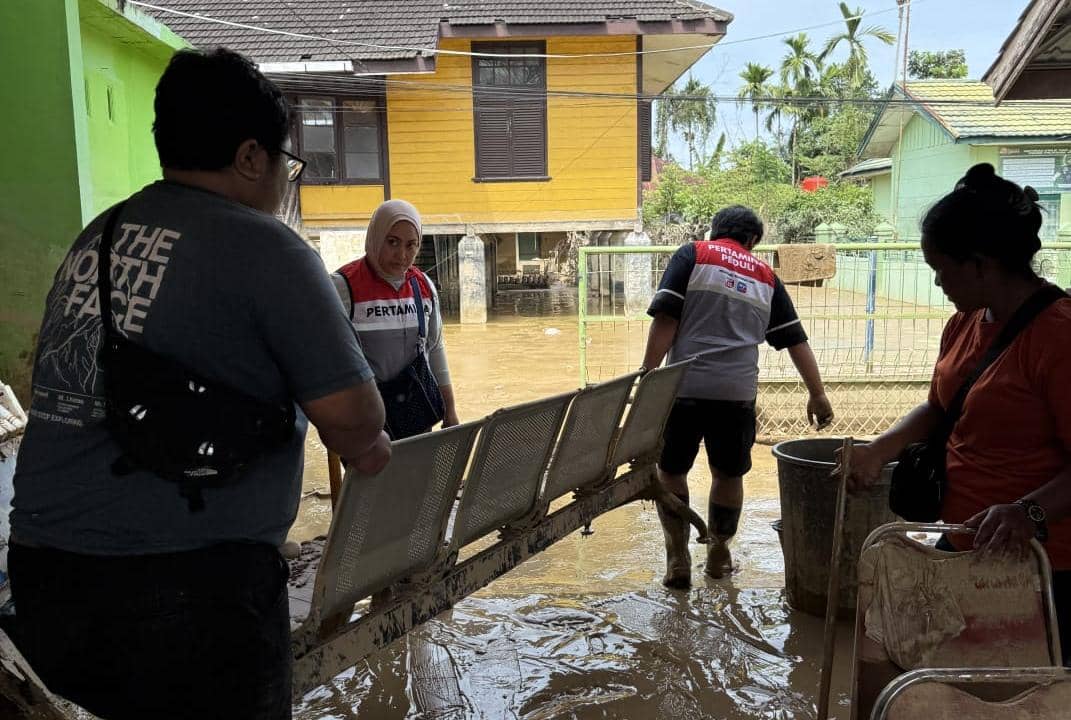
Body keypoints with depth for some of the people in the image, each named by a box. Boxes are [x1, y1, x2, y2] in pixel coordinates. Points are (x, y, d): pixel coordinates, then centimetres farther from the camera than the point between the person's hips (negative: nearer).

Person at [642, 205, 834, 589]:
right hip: (737, 392, 3)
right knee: (729, 474, 19)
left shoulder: (692, 255, 6)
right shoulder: (766, 277, 16)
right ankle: (719, 556, 33)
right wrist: (817, 393, 23)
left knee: (671, 470, 14)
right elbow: (796, 339, 17)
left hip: (684, 386, -2)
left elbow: (665, 320, -5)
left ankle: (678, 561, 15)